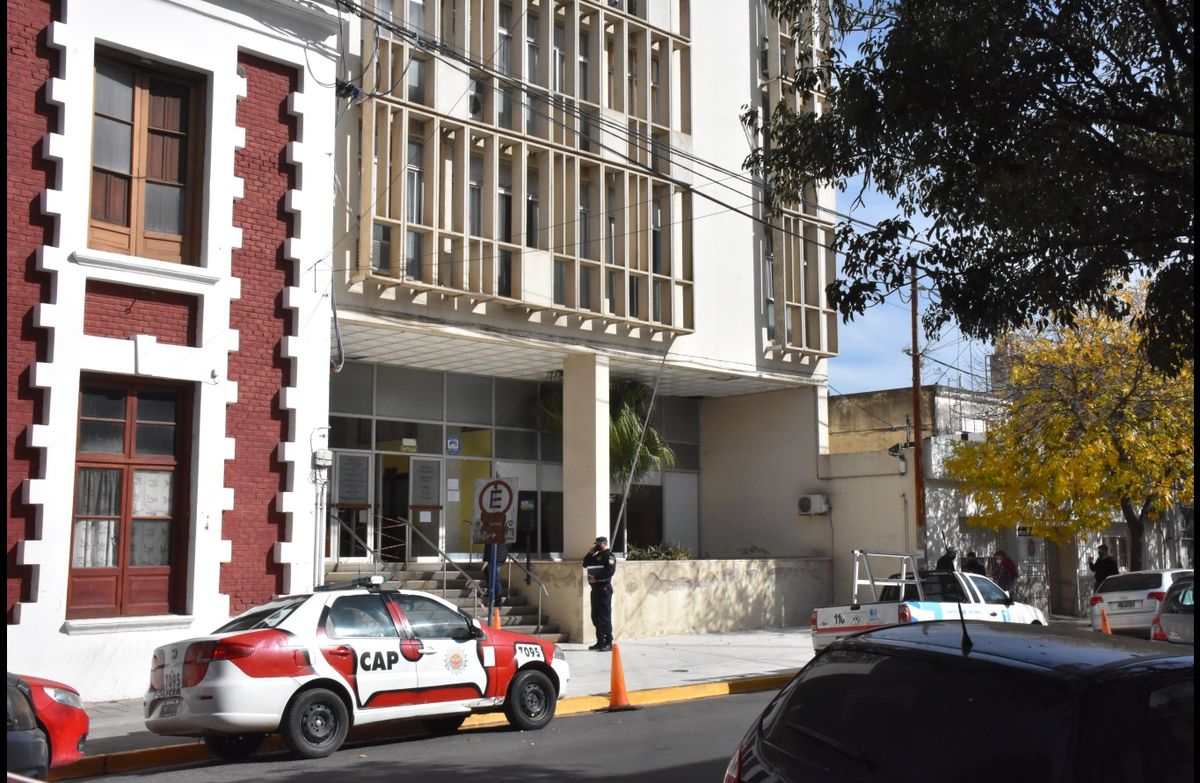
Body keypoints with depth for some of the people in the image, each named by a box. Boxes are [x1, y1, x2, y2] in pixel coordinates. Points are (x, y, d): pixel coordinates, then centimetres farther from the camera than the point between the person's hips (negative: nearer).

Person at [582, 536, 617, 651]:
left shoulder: (609, 556, -8)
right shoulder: (597, 556, 19)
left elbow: (609, 572, -21)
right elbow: (585, 564, 22)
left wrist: (596, 578, -23)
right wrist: (590, 553, 9)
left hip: (604, 589, -9)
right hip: (595, 589, 9)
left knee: (604, 617, -8)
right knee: (595, 617, 11)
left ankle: (608, 643, -6)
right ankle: (600, 642, 19)